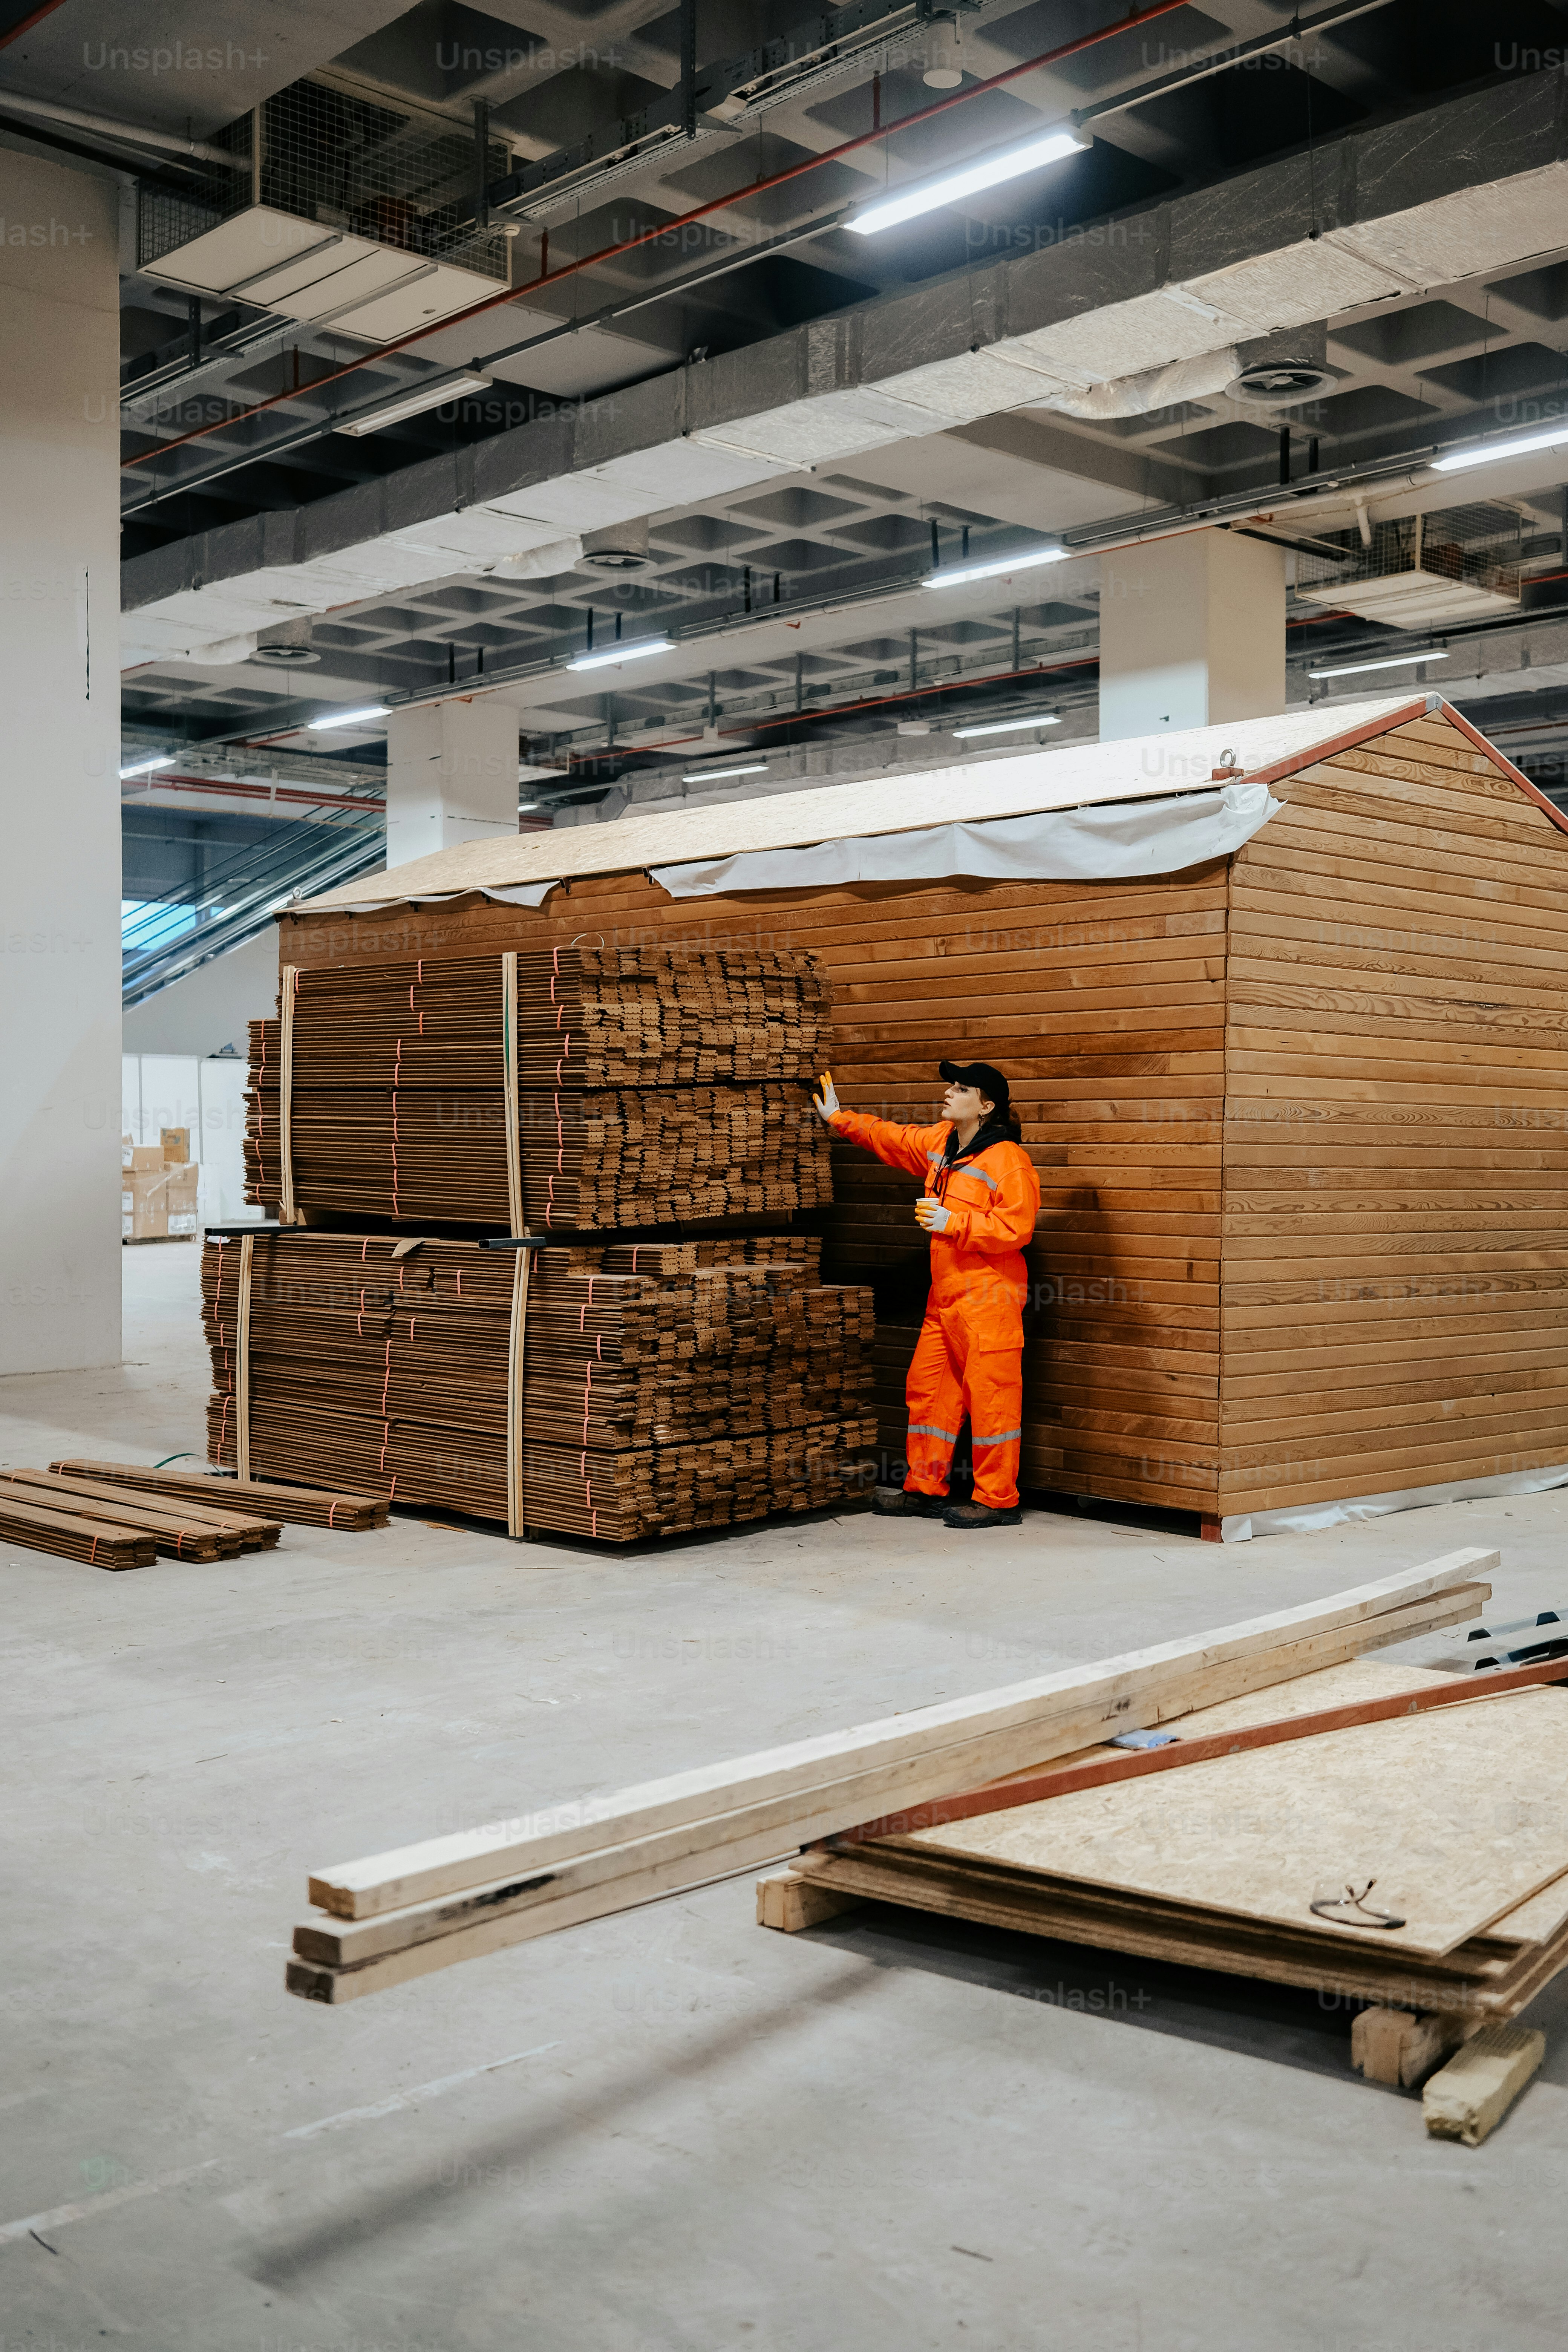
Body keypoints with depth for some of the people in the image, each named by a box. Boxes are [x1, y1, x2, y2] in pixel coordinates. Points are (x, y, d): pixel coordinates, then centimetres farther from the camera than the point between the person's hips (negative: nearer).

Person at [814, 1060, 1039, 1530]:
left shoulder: (1009, 1160, -14)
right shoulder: (940, 1143, 12)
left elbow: (1014, 1229, -20)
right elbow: (891, 1138, 27)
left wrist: (952, 1222, -20)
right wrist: (839, 1119, 27)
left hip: (990, 1299, -9)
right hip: (945, 1296, 9)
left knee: (989, 1395, -5)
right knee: (927, 1388, 13)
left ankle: (998, 1500, 4)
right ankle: (925, 1490, 24)